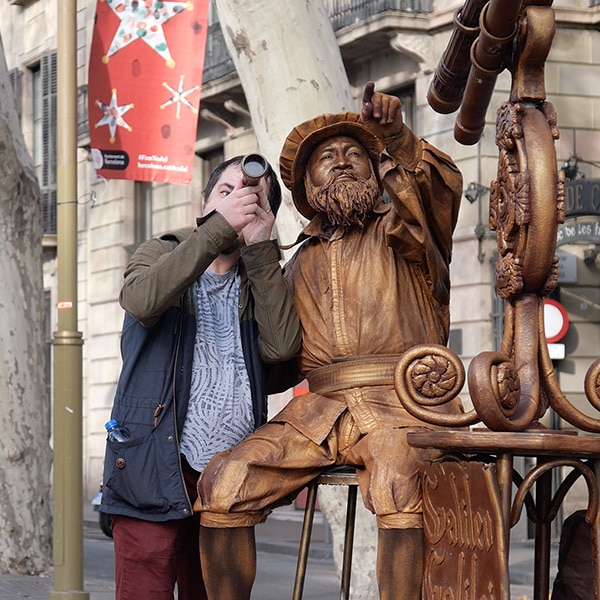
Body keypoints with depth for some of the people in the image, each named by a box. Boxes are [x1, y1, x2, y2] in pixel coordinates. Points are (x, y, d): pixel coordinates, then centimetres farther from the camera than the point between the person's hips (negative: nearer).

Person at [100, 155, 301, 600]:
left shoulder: (262, 281, 18)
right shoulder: (161, 255, 13)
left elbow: (282, 346, -5)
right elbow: (143, 300, -14)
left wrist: (259, 247, -6)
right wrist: (219, 227, -15)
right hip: (154, 472, -2)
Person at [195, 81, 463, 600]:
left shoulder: (396, 231, 12)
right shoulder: (302, 264, 25)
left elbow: (442, 188, -13)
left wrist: (397, 138, -29)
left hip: (399, 402, -4)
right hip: (319, 410, 5)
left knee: (399, 482, -37)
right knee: (224, 482, -17)